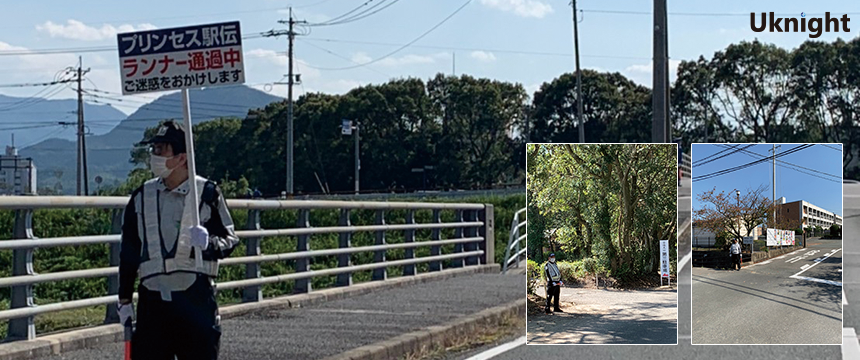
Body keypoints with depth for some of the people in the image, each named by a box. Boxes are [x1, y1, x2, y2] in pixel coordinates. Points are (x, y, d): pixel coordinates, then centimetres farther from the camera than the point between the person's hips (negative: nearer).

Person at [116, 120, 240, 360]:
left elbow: (230, 239, 1)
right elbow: (128, 251, 14)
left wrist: (209, 243, -21)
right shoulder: (142, 196, 9)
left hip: (196, 298, -3)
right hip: (152, 299, 3)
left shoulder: (207, 192, -2)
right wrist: (124, 299, 12)